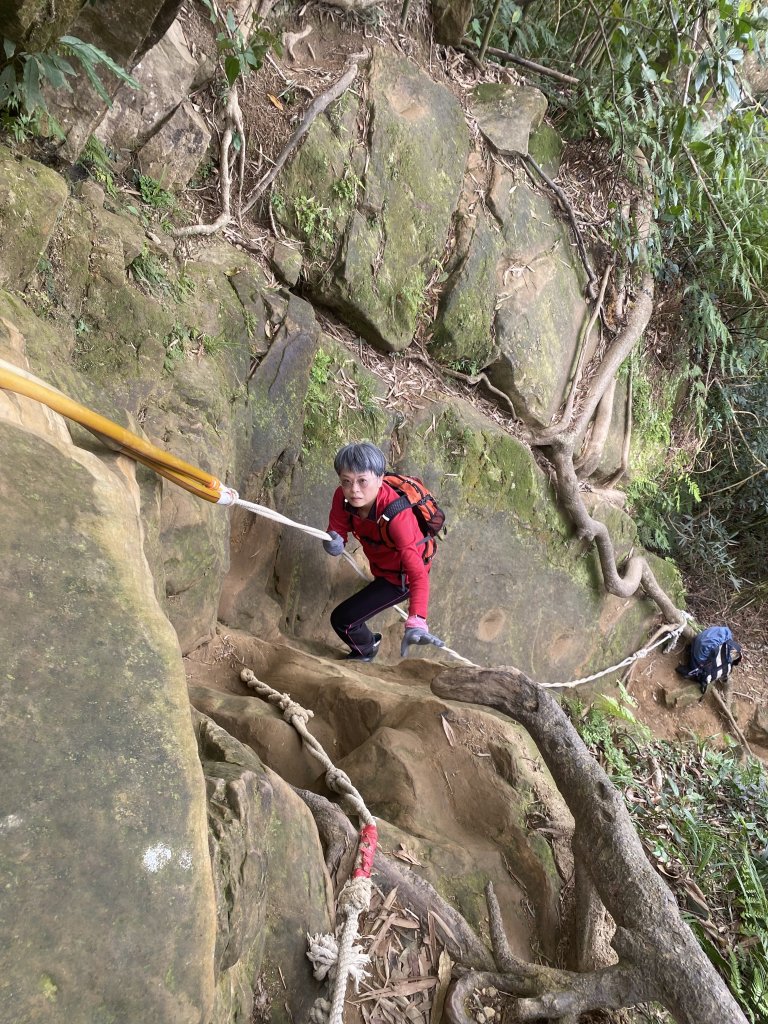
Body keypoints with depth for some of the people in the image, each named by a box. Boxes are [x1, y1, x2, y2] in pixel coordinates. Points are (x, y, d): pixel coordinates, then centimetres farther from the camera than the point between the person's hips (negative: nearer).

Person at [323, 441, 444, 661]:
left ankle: (365, 652, 26)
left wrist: (416, 623, -61)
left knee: (342, 620, -9)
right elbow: (337, 529, -14)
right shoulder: (343, 497, -26)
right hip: (379, 559, 7)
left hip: (400, 576, -7)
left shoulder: (396, 517, -43)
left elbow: (418, 574, -47)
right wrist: (333, 542, -41)